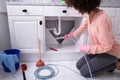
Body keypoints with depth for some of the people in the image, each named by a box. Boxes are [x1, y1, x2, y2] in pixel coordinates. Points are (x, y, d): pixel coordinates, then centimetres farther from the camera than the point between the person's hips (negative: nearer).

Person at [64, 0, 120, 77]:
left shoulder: (103, 20, -35)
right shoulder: (90, 15, -8)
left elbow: (106, 46, -28)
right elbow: (82, 27, 14)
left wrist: (86, 48, -18)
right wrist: (70, 35, 28)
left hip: (110, 52, -8)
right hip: (99, 49, 8)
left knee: (84, 72, -6)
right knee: (79, 65, 7)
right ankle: (107, 63, 15)